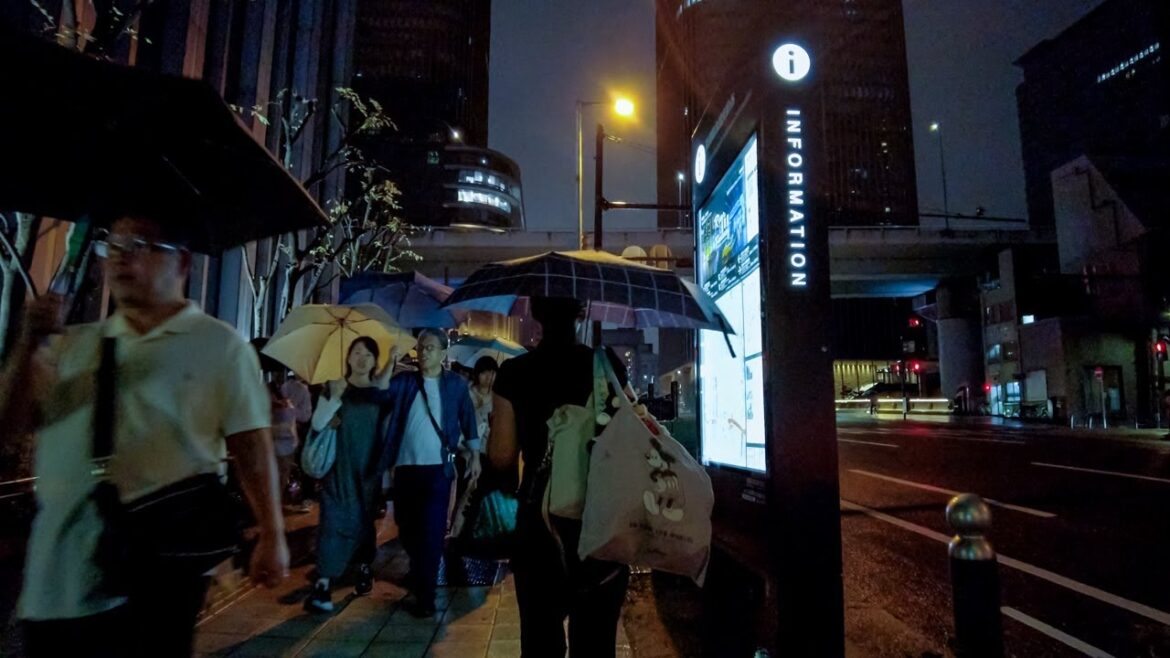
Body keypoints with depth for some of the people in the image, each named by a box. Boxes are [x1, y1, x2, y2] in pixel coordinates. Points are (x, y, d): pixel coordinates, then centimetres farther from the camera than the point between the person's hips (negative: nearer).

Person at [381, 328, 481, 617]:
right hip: (406, 467, 4)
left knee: (431, 532, -4)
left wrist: (475, 456, 5)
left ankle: (424, 596, 7)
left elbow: (468, 420, 7)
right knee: (407, 528, 17)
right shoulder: (405, 381, 6)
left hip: (437, 467, -3)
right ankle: (419, 574, 43)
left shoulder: (456, 383, 1)